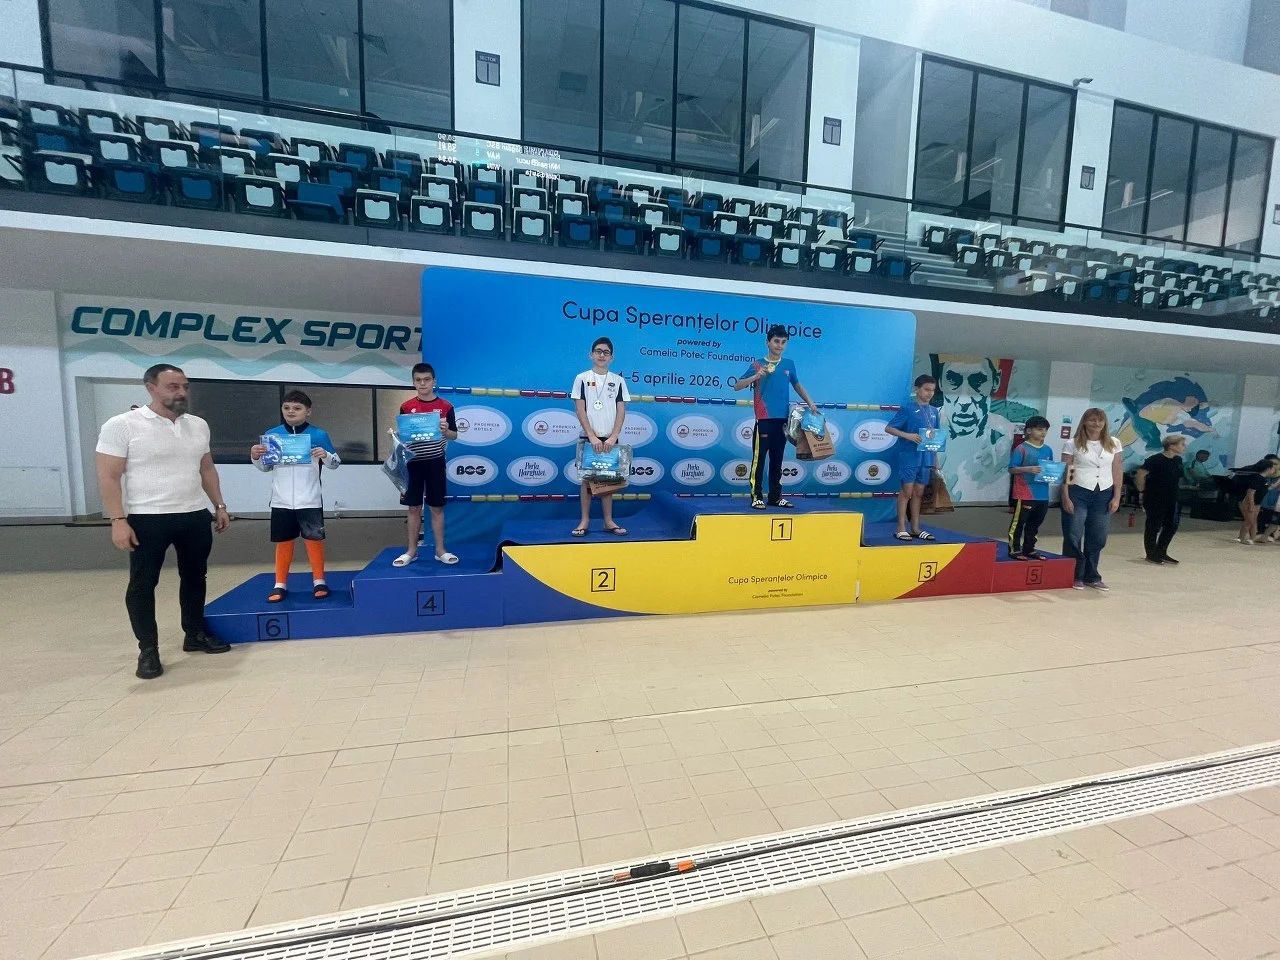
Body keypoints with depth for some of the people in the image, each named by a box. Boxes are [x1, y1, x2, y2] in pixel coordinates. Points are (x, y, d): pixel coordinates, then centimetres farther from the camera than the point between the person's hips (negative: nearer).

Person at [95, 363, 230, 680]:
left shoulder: (198, 425, 7)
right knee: (142, 584, 5)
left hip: (195, 516, 5)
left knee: (194, 577, 14)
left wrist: (219, 505, 11)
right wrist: (118, 520, -16)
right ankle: (148, 650, 17)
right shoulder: (122, 425, -8)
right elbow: (108, 477, -10)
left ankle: (195, 635, 28)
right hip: (147, 520, -5)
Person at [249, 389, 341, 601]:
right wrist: (255, 456, -7)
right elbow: (265, 467, 13)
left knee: (314, 539, 6)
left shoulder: (318, 435, -3)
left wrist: (325, 455, -19)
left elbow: (335, 463, 1)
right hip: (281, 502, 2)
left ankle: (319, 581, 19)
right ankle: (280, 584, 24)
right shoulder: (272, 435, 3)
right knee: (283, 542, 12)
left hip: (310, 501, -2)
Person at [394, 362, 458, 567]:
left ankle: (440, 550, 15)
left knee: (437, 507, 6)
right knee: (414, 508, 8)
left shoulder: (445, 406, 0)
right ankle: (412, 551, 19)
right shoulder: (406, 407, 2)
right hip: (413, 463, 1)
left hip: (435, 462, -1)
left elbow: (454, 436, 4)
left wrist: (445, 431, -17)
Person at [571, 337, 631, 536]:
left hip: (610, 439, 2)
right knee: (587, 478, 2)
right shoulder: (582, 378, 1)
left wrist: (613, 437, -9)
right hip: (588, 437, -1)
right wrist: (592, 436, -13)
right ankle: (584, 520, 10)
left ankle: (608, 521, 12)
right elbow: (580, 410, -5)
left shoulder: (618, 381, 6)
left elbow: (621, 412, 2)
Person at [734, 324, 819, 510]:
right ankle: (756, 497, 4)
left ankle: (776, 496, 19)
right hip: (764, 420, -4)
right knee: (759, 459, -3)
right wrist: (756, 376, -19)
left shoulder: (789, 365, 11)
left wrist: (810, 403, 15)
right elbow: (737, 386, -5)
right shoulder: (757, 364, 0)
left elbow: (797, 385, 25)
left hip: (782, 420, 4)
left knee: (777, 461, 11)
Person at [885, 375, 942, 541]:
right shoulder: (907, 408, -6)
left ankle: (916, 528, 19)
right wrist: (908, 435, -22)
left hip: (927, 458, 6)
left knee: (919, 493, 11)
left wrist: (936, 458, 13)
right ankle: (901, 528, 6)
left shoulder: (934, 411, 12)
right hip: (909, 457, -6)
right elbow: (888, 428, -9)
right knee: (907, 491, -1)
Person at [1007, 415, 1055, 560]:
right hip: (1024, 494, -7)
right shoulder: (1021, 449, -9)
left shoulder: (1048, 450, 11)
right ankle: (1014, 550, 10)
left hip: (1042, 495, 7)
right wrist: (1028, 469, -26)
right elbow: (1012, 469, -12)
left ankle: (1029, 549, 27)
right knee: (1018, 523, 2)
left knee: (1034, 524, 16)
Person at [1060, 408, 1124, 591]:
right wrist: (1066, 498, -9)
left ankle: (1091, 576, 22)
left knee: (1097, 538, 9)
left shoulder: (1114, 444, 7)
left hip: (1104, 495, 3)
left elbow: (1118, 473, 8)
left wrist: (1116, 497, 3)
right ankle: (1075, 576, 11)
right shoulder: (1073, 444, -2)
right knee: (1073, 537, -1)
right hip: (1078, 493, -3)